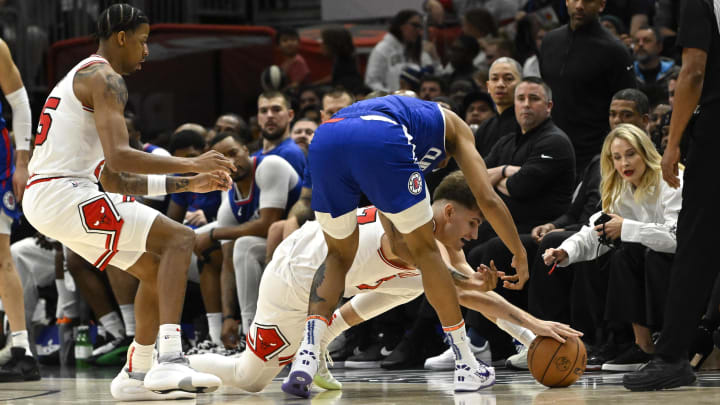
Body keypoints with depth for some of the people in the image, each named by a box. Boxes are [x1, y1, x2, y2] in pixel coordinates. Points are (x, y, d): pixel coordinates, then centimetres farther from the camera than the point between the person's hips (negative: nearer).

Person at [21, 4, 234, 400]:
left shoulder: (79, 79, 26)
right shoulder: (105, 79, -7)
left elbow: (114, 180, 26)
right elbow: (119, 157, -22)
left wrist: (188, 184, 23)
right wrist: (192, 164, -14)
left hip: (43, 202, 10)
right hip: (64, 194, -10)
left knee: (156, 269, 19)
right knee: (179, 240, -12)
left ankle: (136, 374, 23)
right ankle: (169, 362, -25)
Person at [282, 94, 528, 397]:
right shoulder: (454, 126, 35)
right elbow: (487, 199, 23)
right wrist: (520, 255, 32)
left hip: (324, 138, 4)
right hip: (380, 143, -4)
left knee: (339, 255, 24)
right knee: (426, 251, 16)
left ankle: (306, 357, 5)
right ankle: (466, 366, 20)